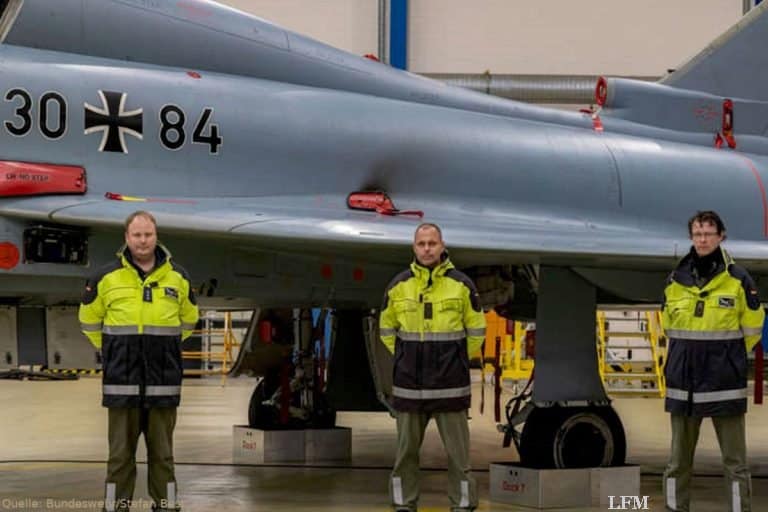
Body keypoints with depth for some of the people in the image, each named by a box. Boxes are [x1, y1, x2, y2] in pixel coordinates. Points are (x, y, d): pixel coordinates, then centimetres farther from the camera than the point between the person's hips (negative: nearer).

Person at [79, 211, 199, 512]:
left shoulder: (178, 278, 7)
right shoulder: (107, 278, 1)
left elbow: (188, 320, 23)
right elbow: (89, 320, 15)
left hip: (163, 381, 1)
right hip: (122, 381, -1)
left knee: (162, 453, 7)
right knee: (120, 453, 2)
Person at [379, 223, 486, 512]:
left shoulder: (461, 285, -1)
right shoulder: (398, 286, 4)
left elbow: (476, 331, 8)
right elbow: (387, 330, 17)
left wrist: (455, 362, 9)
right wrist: (406, 359, 11)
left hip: (449, 384, -2)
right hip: (408, 383, 2)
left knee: (458, 450, 0)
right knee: (406, 449, 7)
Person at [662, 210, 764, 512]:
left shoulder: (738, 280, -3)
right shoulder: (675, 281, 5)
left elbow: (752, 329, 6)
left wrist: (727, 359, 10)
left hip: (725, 384, -3)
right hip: (683, 383, 3)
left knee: (735, 461, -1)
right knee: (679, 460, 9)